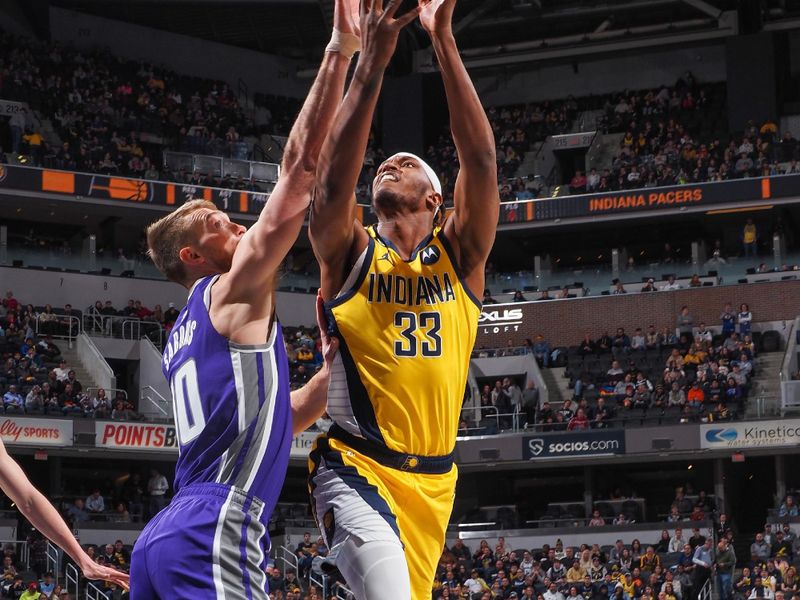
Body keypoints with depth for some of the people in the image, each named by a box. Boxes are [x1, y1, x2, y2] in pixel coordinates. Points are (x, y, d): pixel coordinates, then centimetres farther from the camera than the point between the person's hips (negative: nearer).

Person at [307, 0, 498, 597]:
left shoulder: (460, 255, 10)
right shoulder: (351, 253, 5)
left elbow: (480, 159, -3)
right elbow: (333, 175, -13)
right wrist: (373, 59, -20)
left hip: (433, 480, 4)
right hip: (356, 470, -4)